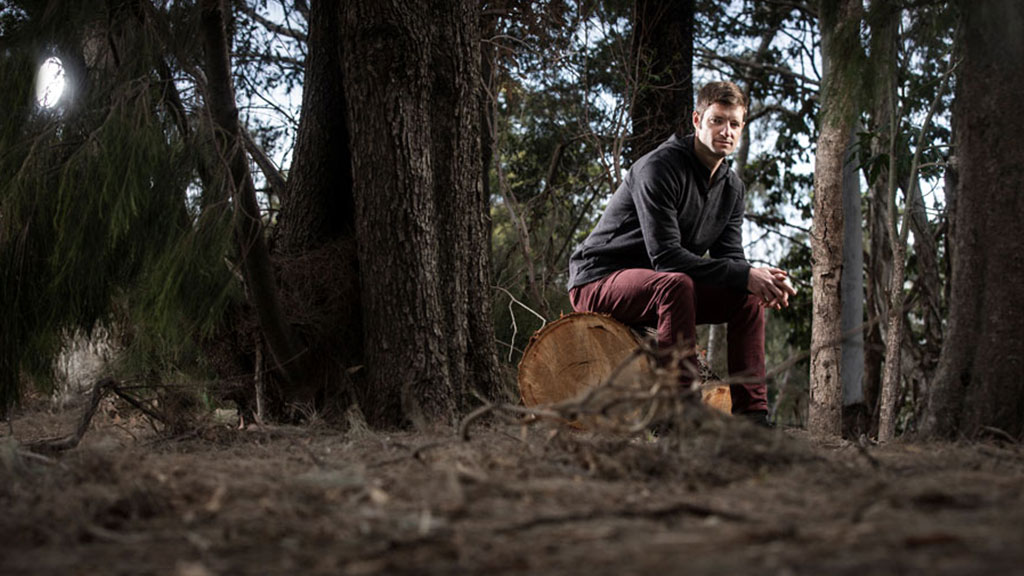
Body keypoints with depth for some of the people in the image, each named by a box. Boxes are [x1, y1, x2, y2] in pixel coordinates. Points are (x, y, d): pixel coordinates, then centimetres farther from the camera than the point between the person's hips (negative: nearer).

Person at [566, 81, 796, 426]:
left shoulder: (733, 188, 6)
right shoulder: (660, 168, -21)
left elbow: (730, 258, 3)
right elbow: (666, 255, -28)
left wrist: (765, 281, -20)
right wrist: (744, 275, -29)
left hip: (661, 288, 8)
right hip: (599, 280, -8)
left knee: (750, 296, -4)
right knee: (676, 284, -37)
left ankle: (751, 414, -6)